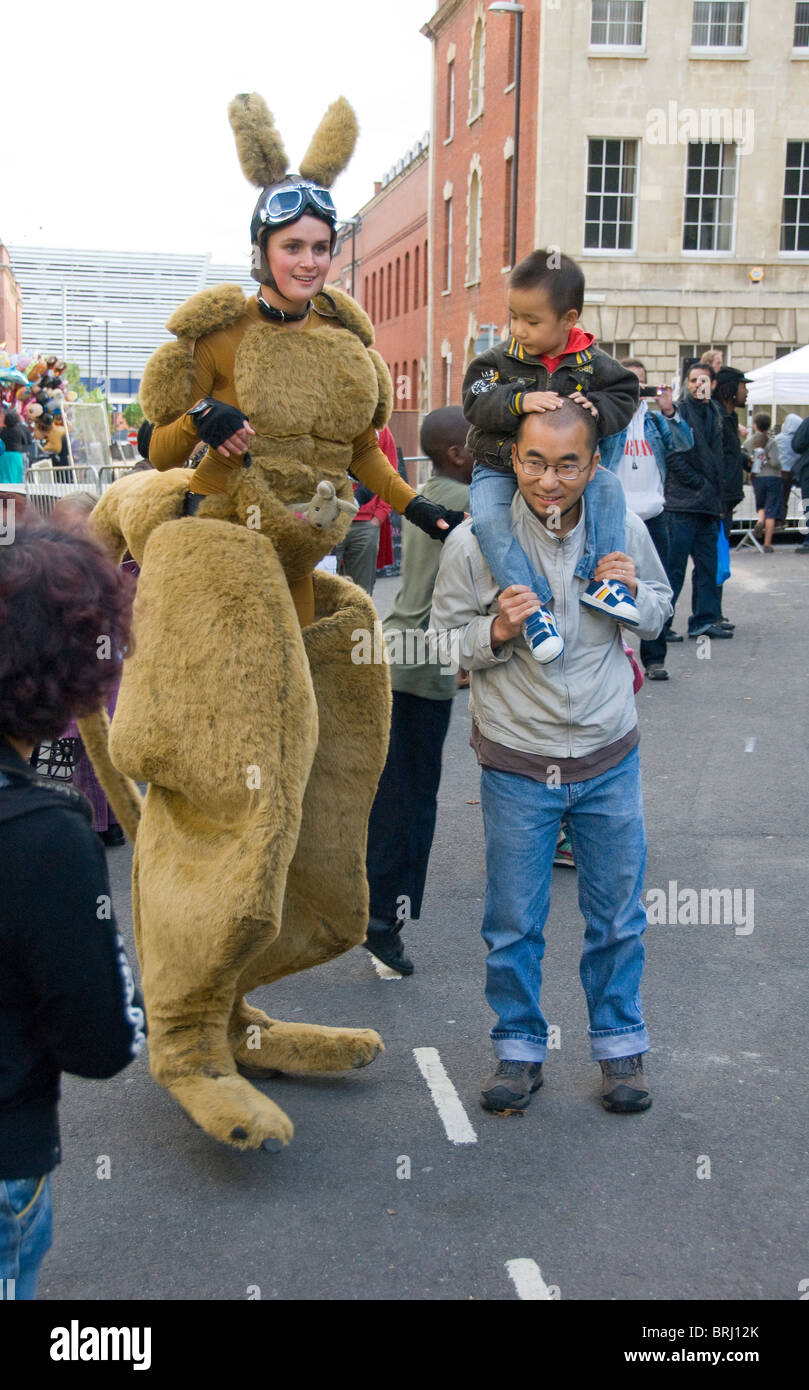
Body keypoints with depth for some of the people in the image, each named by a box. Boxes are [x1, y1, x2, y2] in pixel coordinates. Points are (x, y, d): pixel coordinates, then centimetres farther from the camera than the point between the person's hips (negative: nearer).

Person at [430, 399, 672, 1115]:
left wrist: (634, 595, -12)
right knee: (514, 923, 11)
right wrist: (495, 632, -22)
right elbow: (444, 640, -2)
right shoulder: (474, 542, -12)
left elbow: (660, 609, 11)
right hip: (517, 764, -1)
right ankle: (519, 1048, 31)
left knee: (617, 916, 14)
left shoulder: (624, 530, -5)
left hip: (609, 759, 2)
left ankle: (621, 1044, 34)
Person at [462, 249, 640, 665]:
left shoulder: (593, 364, -3)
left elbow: (624, 397, 0)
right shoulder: (499, 359, -6)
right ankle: (532, 605, -30)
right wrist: (519, 401, -32)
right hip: (500, 468, -2)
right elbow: (476, 403, -15)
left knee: (609, 488, -19)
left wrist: (598, 408, -22)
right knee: (489, 520, -29)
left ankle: (601, 580, -17)